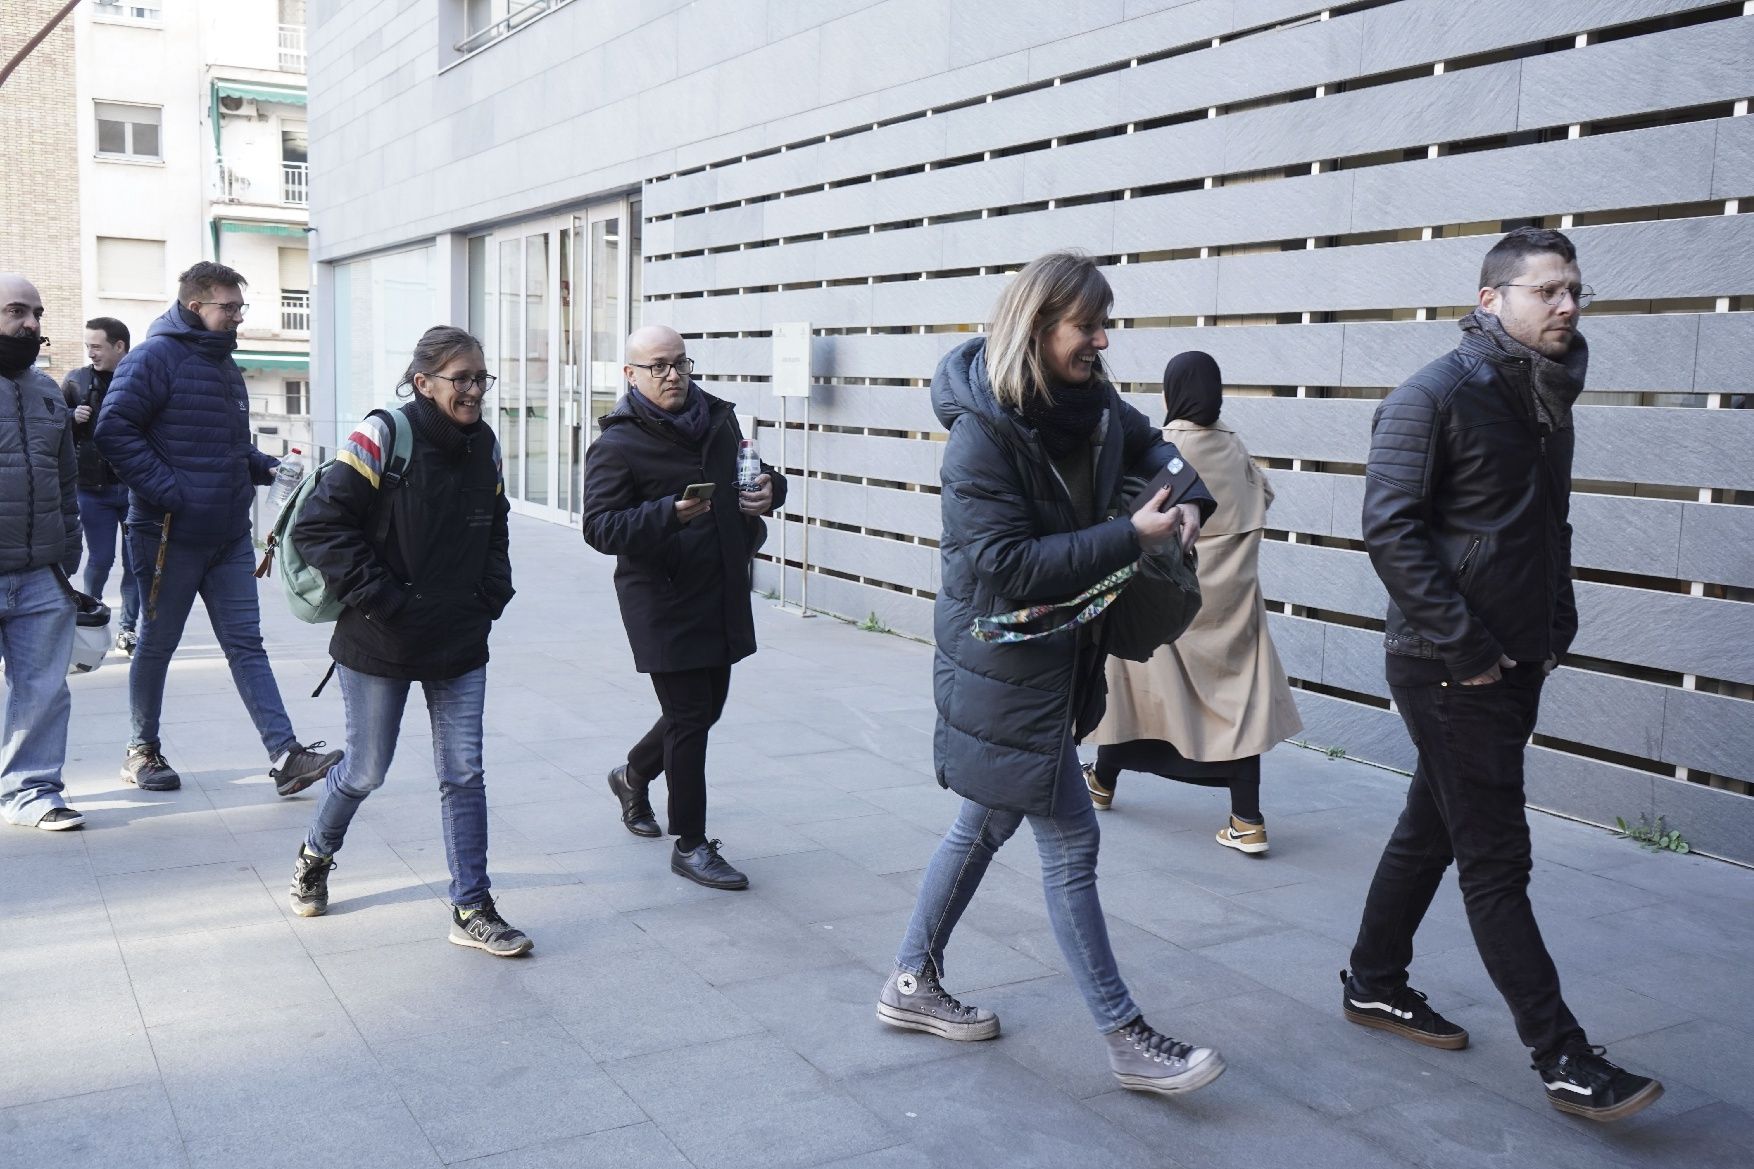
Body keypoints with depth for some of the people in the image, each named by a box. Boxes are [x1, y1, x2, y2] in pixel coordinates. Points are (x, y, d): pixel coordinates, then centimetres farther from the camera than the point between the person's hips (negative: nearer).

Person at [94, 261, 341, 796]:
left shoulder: (225, 365, 16)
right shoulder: (154, 358, -10)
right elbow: (114, 431, -18)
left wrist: (267, 469, 7)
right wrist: (167, 491, -23)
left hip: (230, 535, 7)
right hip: (169, 534, -7)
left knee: (246, 644, 3)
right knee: (156, 645, 8)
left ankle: (286, 755, 0)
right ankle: (142, 751, 25)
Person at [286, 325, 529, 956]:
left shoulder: (484, 447, 5)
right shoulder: (382, 437, -15)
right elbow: (319, 525, -17)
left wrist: (491, 598, 8)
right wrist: (377, 599, -17)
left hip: (461, 644, 5)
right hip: (381, 645, -5)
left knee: (464, 773, 4)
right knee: (367, 770, 10)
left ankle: (472, 909, 12)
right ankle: (316, 855, 41)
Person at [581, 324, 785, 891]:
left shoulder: (718, 418, 9)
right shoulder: (617, 444, -10)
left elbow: (752, 474, 24)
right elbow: (600, 529, -16)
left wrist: (769, 489, -1)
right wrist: (670, 513, -31)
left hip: (723, 592, 7)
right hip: (663, 600, -7)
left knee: (705, 707, 17)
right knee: (689, 717, -4)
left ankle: (632, 774, 45)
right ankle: (690, 845, 10)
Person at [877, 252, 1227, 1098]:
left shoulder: (1088, 405, 3)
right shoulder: (983, 432, -21)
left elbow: (1151, 446, 21)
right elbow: (1007, 564, -25)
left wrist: (1187, 497, -1)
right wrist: (1131, 536, -24)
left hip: (1055, 655, 9)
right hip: (1002, 664, -9)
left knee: (985, 823, 18)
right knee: (1069, 842, -1)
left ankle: (913, 983, 34)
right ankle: (1127, 1041, 10)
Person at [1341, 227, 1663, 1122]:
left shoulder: (1546, 400, 13)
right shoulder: (1437, 396, -13)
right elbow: (1390, 529, -19)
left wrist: (1556, 628, 10)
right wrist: (1465, 651, -19)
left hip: (1514, 663, 8)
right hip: (1449, 669, -8)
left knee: (1433, 830, 17)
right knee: (1497, 860, -3)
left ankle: (1374, 986, 31)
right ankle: (1562, 1059, 4)